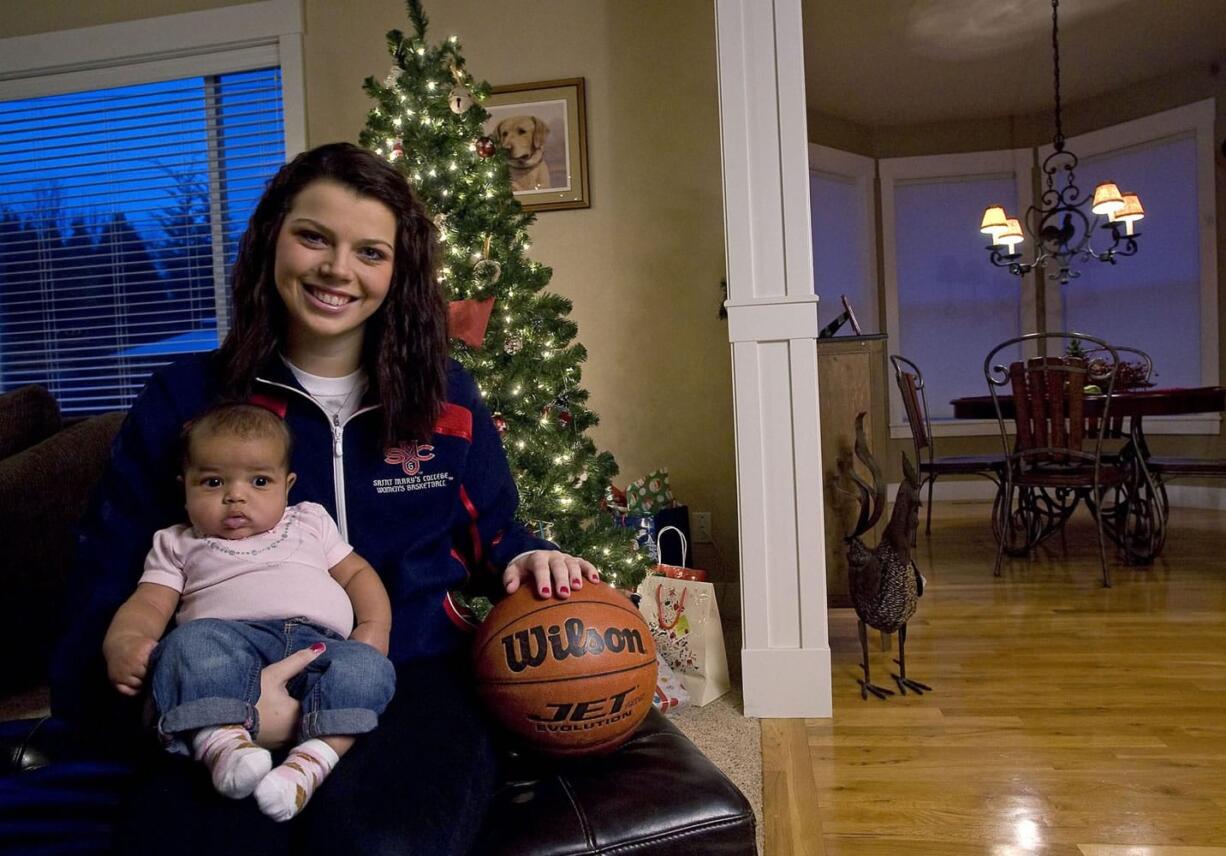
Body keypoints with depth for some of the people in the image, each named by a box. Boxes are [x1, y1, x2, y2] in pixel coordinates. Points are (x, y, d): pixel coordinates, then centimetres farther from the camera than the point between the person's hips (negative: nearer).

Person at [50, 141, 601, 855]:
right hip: (232, 699, 0)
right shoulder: (183, 401, 4)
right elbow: (109, 601, 2)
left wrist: (524, 557, -4)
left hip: (419, 675, 1)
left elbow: (490, 529, 21)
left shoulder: (446, 395, 8)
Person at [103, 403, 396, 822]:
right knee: (192, 641, -35)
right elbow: (147, 605, 13)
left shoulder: (310, 521, 28)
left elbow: (356, 573, 25)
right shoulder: (179, 544, 26)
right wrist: (123, 642, -12)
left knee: (367, 667, -31)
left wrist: (374, 627, 5)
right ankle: (222, 743, -47)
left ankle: (312, 760, -45)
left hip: (319, 642, 1)